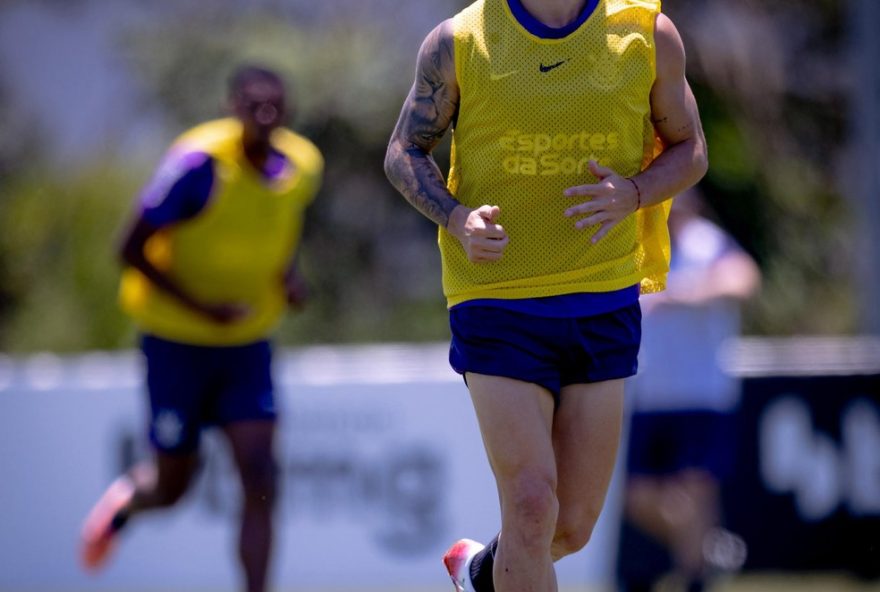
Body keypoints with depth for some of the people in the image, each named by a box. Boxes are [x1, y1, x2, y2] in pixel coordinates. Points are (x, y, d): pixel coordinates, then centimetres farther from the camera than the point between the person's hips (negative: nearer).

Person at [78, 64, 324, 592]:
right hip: (177, 340, -4)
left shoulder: (303, 165, -4)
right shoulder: (199, 163, -23)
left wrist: (290, 276, -1)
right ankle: (126, 501, 46)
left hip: (248, 343, 4)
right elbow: (133, 250, -19)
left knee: (260, 477, -13)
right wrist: (202, 307, -25)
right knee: (172, 485, 8)